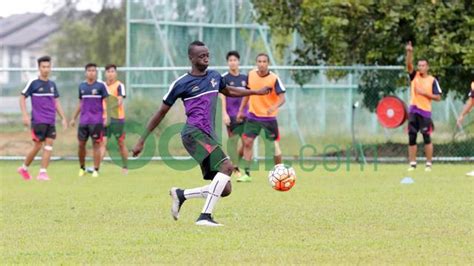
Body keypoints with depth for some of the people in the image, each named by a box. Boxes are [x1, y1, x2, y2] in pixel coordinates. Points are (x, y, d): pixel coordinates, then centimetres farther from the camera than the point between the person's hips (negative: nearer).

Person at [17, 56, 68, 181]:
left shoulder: (52, 84, 11)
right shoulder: (33, 83, -4)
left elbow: (56, 102, 17)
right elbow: (22, 98, -2)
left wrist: (63, 118, 12)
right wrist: (25, 115, -11)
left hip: (51, 121, 5)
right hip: (38, 120, -5)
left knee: (48, 146, -5)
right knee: (38, 146, -4)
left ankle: (43, 172, -3)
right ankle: (24, 168, 16)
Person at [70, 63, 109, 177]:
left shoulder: (101, 85, -4)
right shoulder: (82, 86, 9)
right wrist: (74, 118, 18)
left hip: (96, 120, -4)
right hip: (83, 120, 4)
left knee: (96, 144, -3)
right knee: (81, 144, 5)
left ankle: (96, 170, 1)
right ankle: (82, 168, 21)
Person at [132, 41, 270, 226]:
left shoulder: (214, 77, 16)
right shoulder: (181, 84, -2)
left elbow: (228, 91, 40)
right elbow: (161, 113, 5)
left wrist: (256, 92, 35)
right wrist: (142, 141, 6)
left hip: (209, 137, 7)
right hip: (194, 133, -7)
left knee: (225, 190, -3)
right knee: (227, 165, -29)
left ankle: (180, 195, 15)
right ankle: (205, 216, -32)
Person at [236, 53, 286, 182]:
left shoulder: (274, 78, -15)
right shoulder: (251, 75, -1)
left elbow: (282, 98, -19)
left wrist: (274, 107, -39)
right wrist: (241, 110, 15)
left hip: (269, 117, -3)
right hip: (253, 115, 3)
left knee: (274, 145, 1)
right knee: (247, 142, -5)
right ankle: (247, 174, 1)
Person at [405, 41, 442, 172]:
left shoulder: (432, 80, 0)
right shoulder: (414, 75, 8)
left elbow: (438, 97, -2)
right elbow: (409, 65, -9)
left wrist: (425, 93, -12)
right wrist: (409, 53, -24)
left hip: (425, 111, -3)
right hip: (413, 110, 3)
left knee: (427, 137, -5)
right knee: (411, 138, 3)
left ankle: (429, 164, 1)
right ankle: (412, 164, 8)